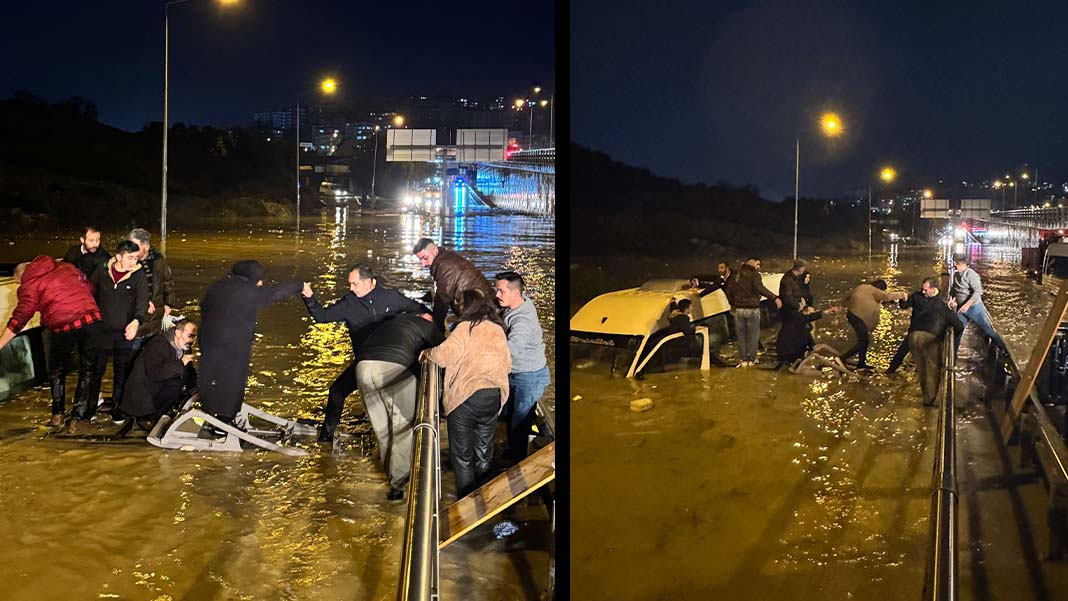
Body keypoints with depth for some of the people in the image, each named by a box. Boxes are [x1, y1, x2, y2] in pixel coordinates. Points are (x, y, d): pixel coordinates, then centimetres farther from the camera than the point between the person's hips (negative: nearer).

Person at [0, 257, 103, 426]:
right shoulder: (66, 267, 19)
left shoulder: (30, 285, 5)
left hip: (65, 327, -4)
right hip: (92, 318, 4)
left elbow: (20, 317, -1)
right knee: (87, 369, 15)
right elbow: (89, 287, 20)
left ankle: (58, 414, 22)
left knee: (57, 371, 19)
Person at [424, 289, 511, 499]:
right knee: (483, 450, 19)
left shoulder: (466, 328, -9)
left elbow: (444, 355, -20)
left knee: (462, 453, 6)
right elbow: (507, 365, 17)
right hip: (494, 397, 6)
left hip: (465, 396, -6)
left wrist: (427, 353, -2)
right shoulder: (498, 329, 10)